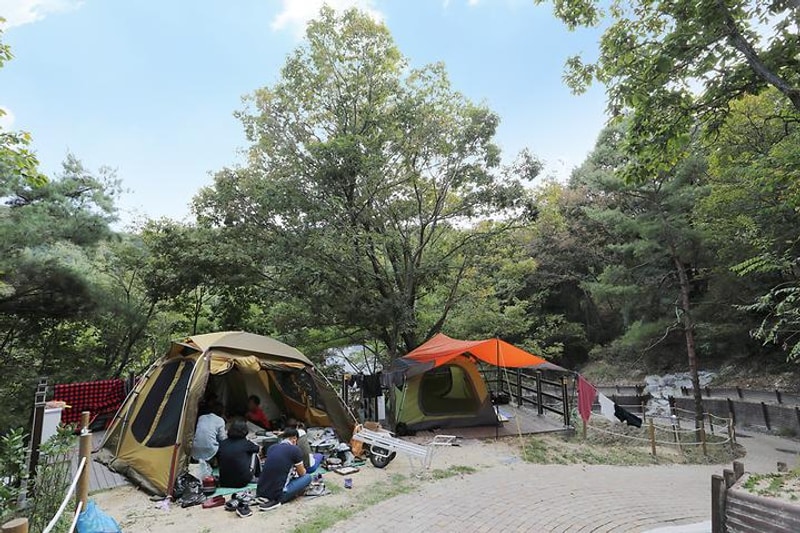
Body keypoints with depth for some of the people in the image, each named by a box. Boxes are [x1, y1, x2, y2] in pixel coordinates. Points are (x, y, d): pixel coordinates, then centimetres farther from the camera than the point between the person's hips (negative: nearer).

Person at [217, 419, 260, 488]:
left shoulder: (222, 444, -1)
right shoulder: (245, 443, -7)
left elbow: (218, 460, 13)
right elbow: (257, 449, 13)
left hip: (224, 483, 3)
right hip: (243, 482, -3)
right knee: (254, 454, 18)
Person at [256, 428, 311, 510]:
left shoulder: (271, 447, 9)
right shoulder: (295, 450, -7)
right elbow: (302, 473, 8)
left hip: (260, 492, 7)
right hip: (277, 494, -7)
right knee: (307, 477, 10)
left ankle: (266, 497, 7)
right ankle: (276, 500, -6)